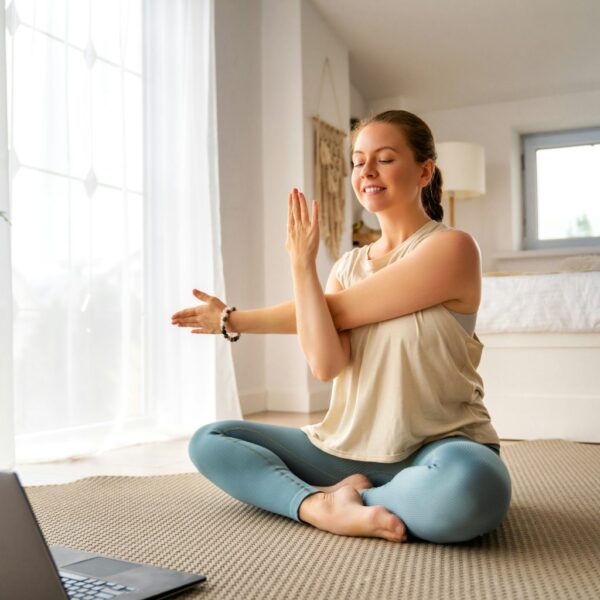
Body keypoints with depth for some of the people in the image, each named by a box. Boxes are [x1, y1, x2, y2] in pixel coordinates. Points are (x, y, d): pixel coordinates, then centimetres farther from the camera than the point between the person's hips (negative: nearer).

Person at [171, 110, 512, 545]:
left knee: (470, 486, -41)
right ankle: (322, 507, -20)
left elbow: (335, 312, -12)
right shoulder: (347, 266, 9)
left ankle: (332, 499, -15)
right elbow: (325, 365, -9)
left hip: (435, 448, -5)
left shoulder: (451, 248, -9)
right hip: (346, 447, 6)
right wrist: (302, 264, -7)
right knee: (208, 442, -1)